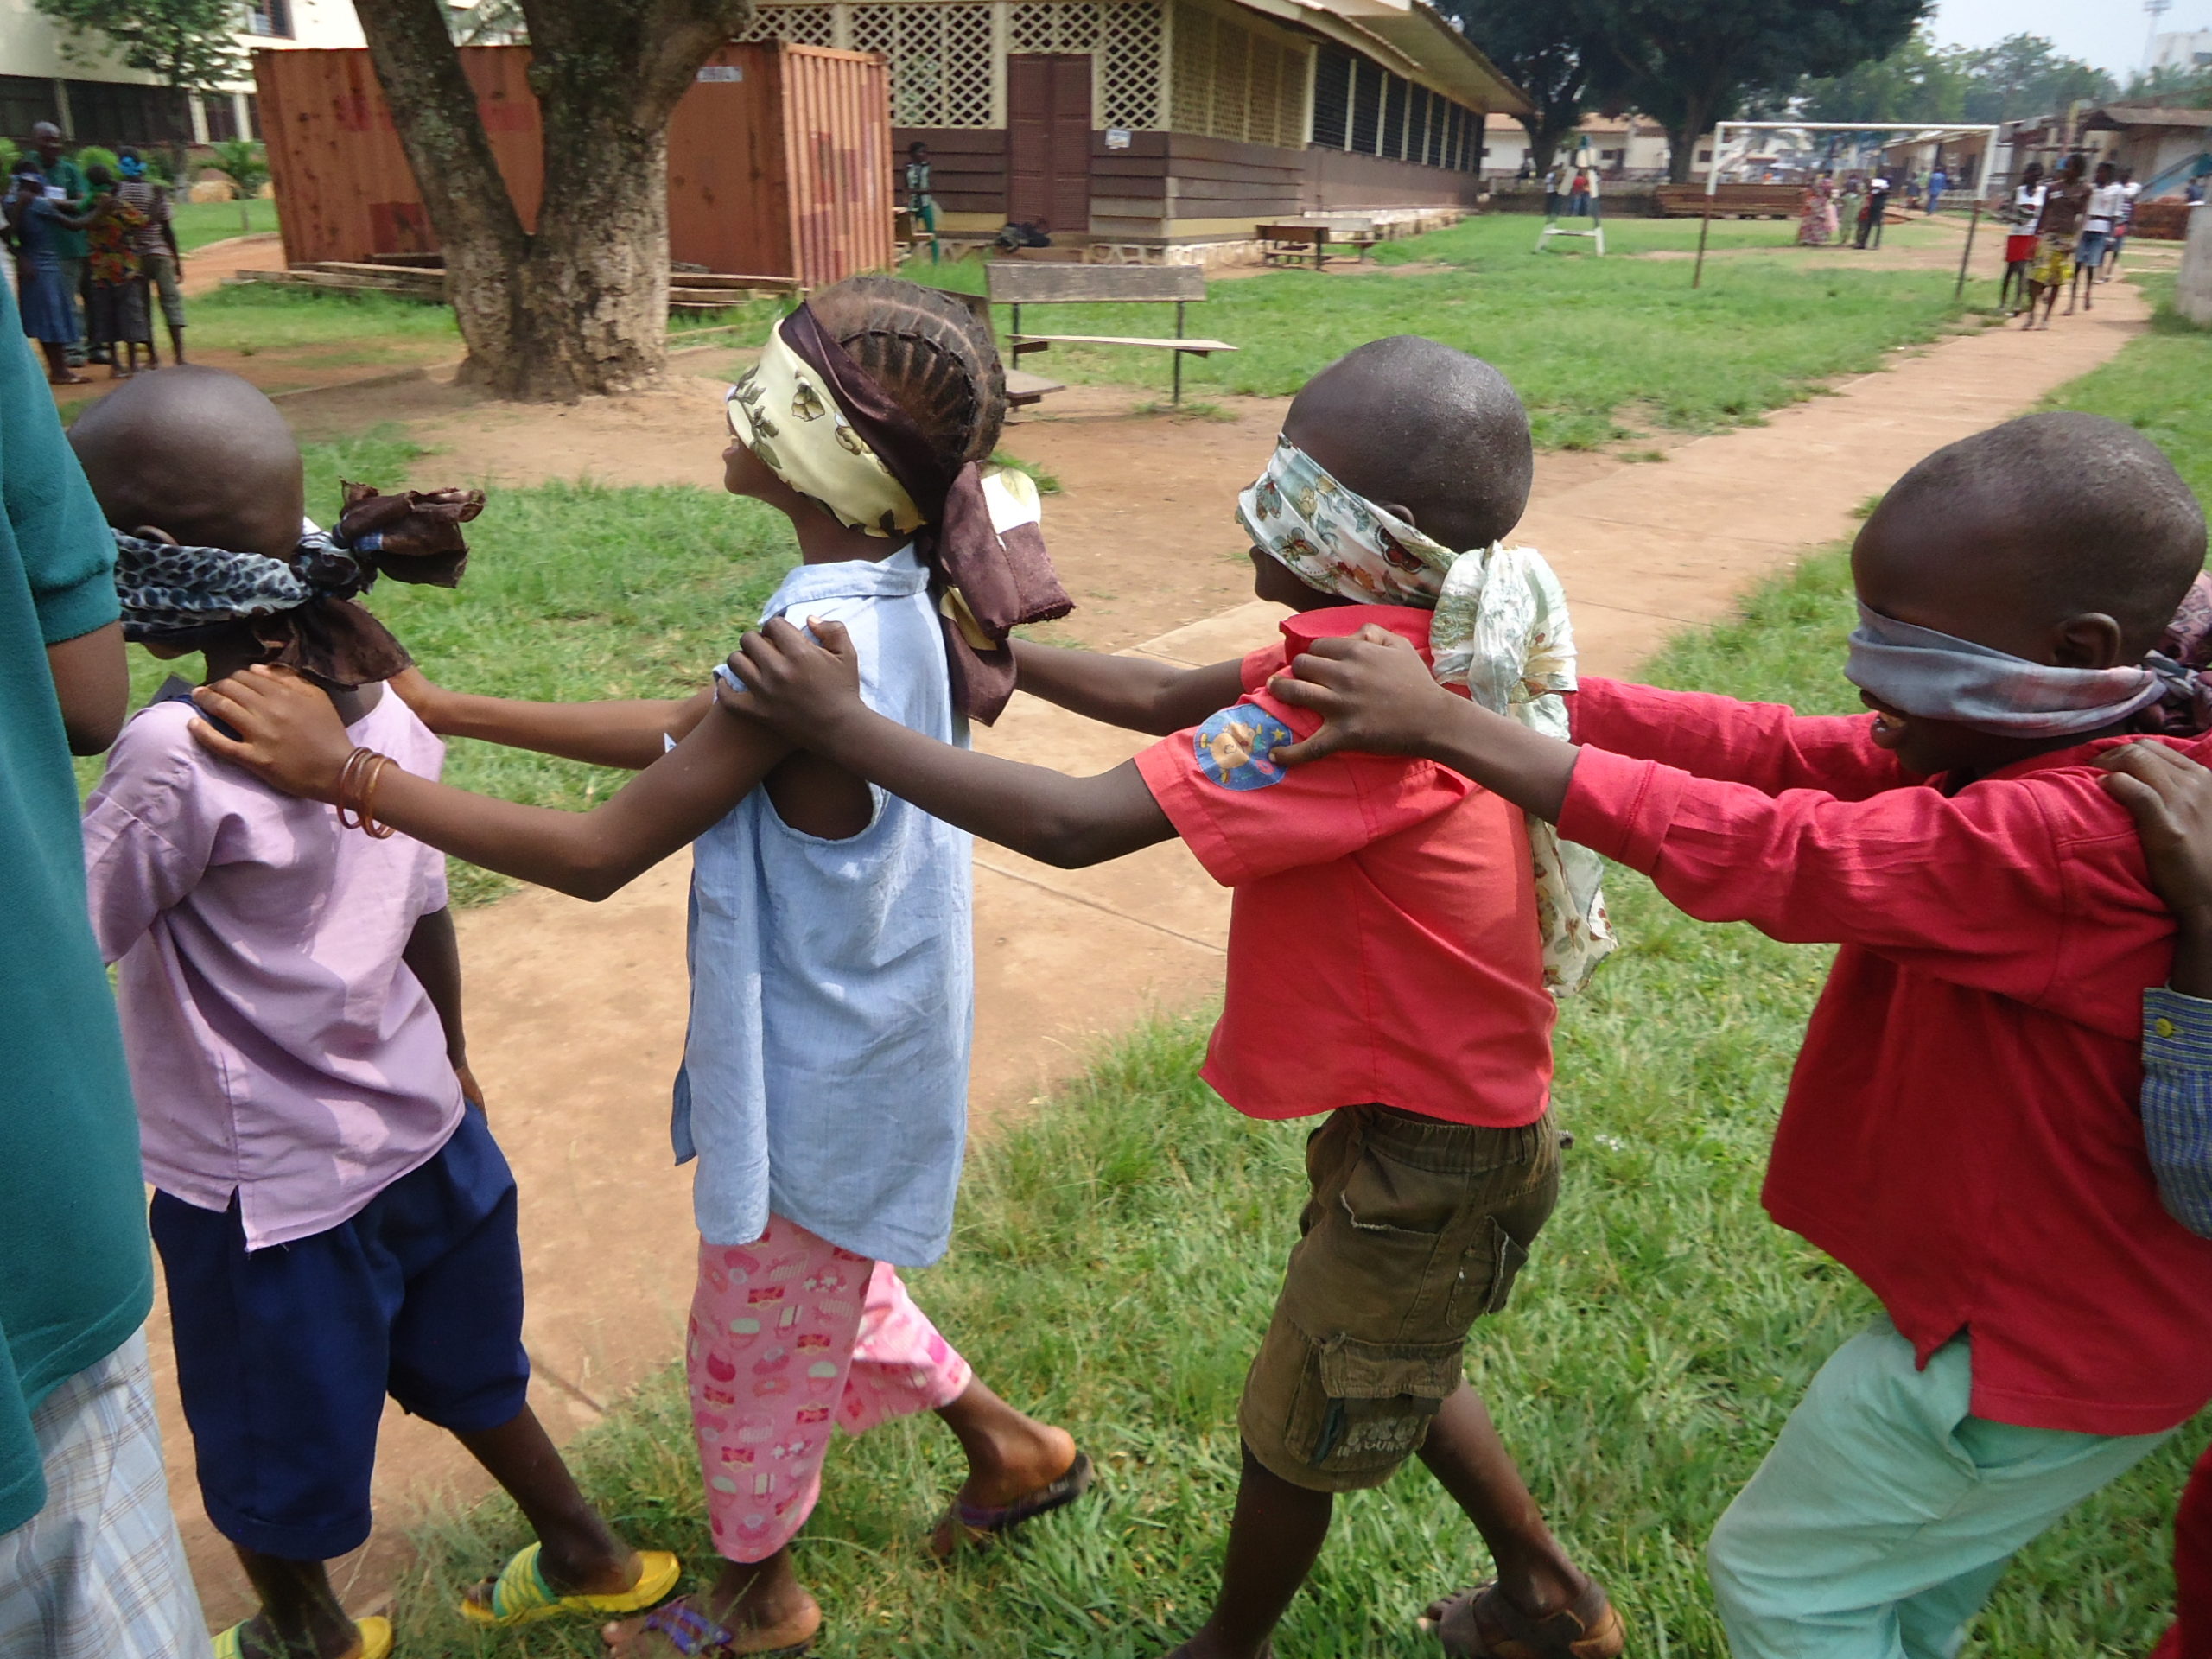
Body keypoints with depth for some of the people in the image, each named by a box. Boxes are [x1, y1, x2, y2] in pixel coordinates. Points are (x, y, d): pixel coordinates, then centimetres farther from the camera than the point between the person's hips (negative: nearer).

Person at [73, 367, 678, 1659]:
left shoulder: (179, 754, -28)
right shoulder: (378, 694, -7)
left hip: (269, 1184, -6)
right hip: (418, 1126, 6)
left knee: (271, 1452, 23)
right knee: (463, 1372, 30)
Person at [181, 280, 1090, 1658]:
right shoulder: (892, 600, -4)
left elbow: (599, 855, -28)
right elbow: (683, 734, 4)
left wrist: (344, 771, -22)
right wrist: (448, 709, 3)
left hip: (819, 1081, -8)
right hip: (849, 1042, 8)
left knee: (755, 1344, 18)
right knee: (824, 1297, 31)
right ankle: (1011, 1449, 48)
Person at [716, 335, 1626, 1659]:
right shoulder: (1406, 648, -3)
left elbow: (1075, 823, -36)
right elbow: (1170, 701, 6)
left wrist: (846, 726, -28)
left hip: (1428, 1151, -9)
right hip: (1453, 1104, 9)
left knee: (1298, 1429, 16)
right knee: (1393, 1371, 31)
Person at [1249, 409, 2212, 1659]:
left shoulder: (2073, 836, -33)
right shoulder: (2016, 746, -4)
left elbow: (1764, 853, -36)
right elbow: (1777, 751, -10)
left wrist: (1451, 728, -34)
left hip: (2044, 1345, -9)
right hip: (2055, 1299, 9)